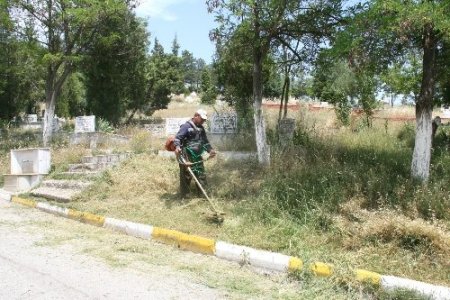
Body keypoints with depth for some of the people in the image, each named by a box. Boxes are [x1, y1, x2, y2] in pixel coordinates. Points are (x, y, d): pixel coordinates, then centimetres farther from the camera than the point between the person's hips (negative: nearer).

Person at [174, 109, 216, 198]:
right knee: (186, 176, -3)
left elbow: (205, 141, 24)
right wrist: (177, 147, -38)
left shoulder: (201, 128, 15)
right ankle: (184, 196, 8)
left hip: (198, 157, 8)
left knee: (201, 175, 12)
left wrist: (210, 150, 10)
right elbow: (177, 138, -20)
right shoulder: (186, 126, -10)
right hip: (187, 157, -8)